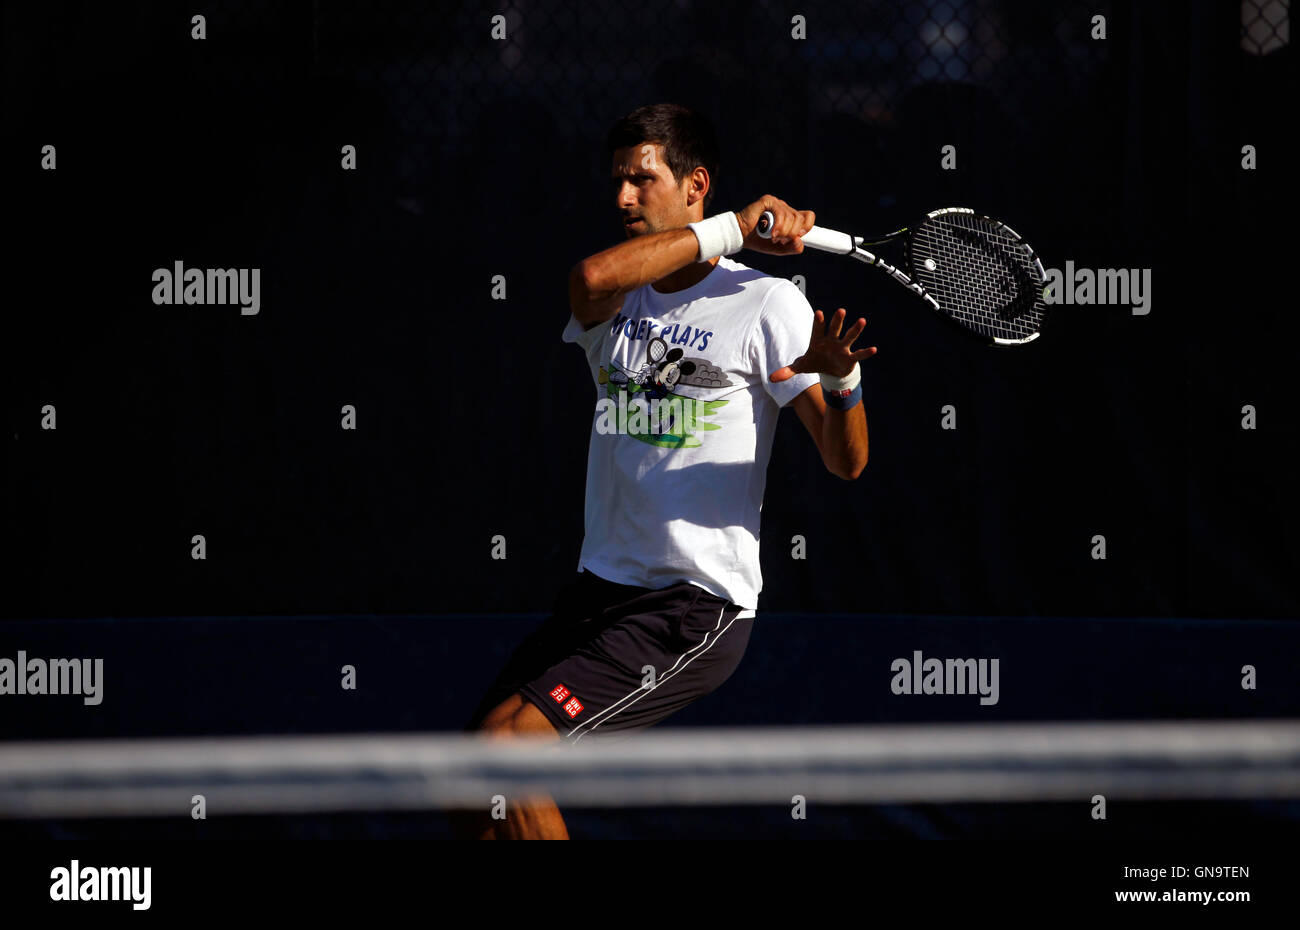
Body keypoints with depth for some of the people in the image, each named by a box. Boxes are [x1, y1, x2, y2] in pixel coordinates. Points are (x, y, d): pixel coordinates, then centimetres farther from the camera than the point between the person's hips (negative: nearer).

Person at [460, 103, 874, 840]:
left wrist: (840, 377, -31)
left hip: (698, 607, -6)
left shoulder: (766, 304, -4)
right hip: (602, 588, 6)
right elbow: (593, 277, -18)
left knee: (506, 743, -21)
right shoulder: (615, 304, 9)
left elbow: (846, 461, -9)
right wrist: (730, 229, -15)